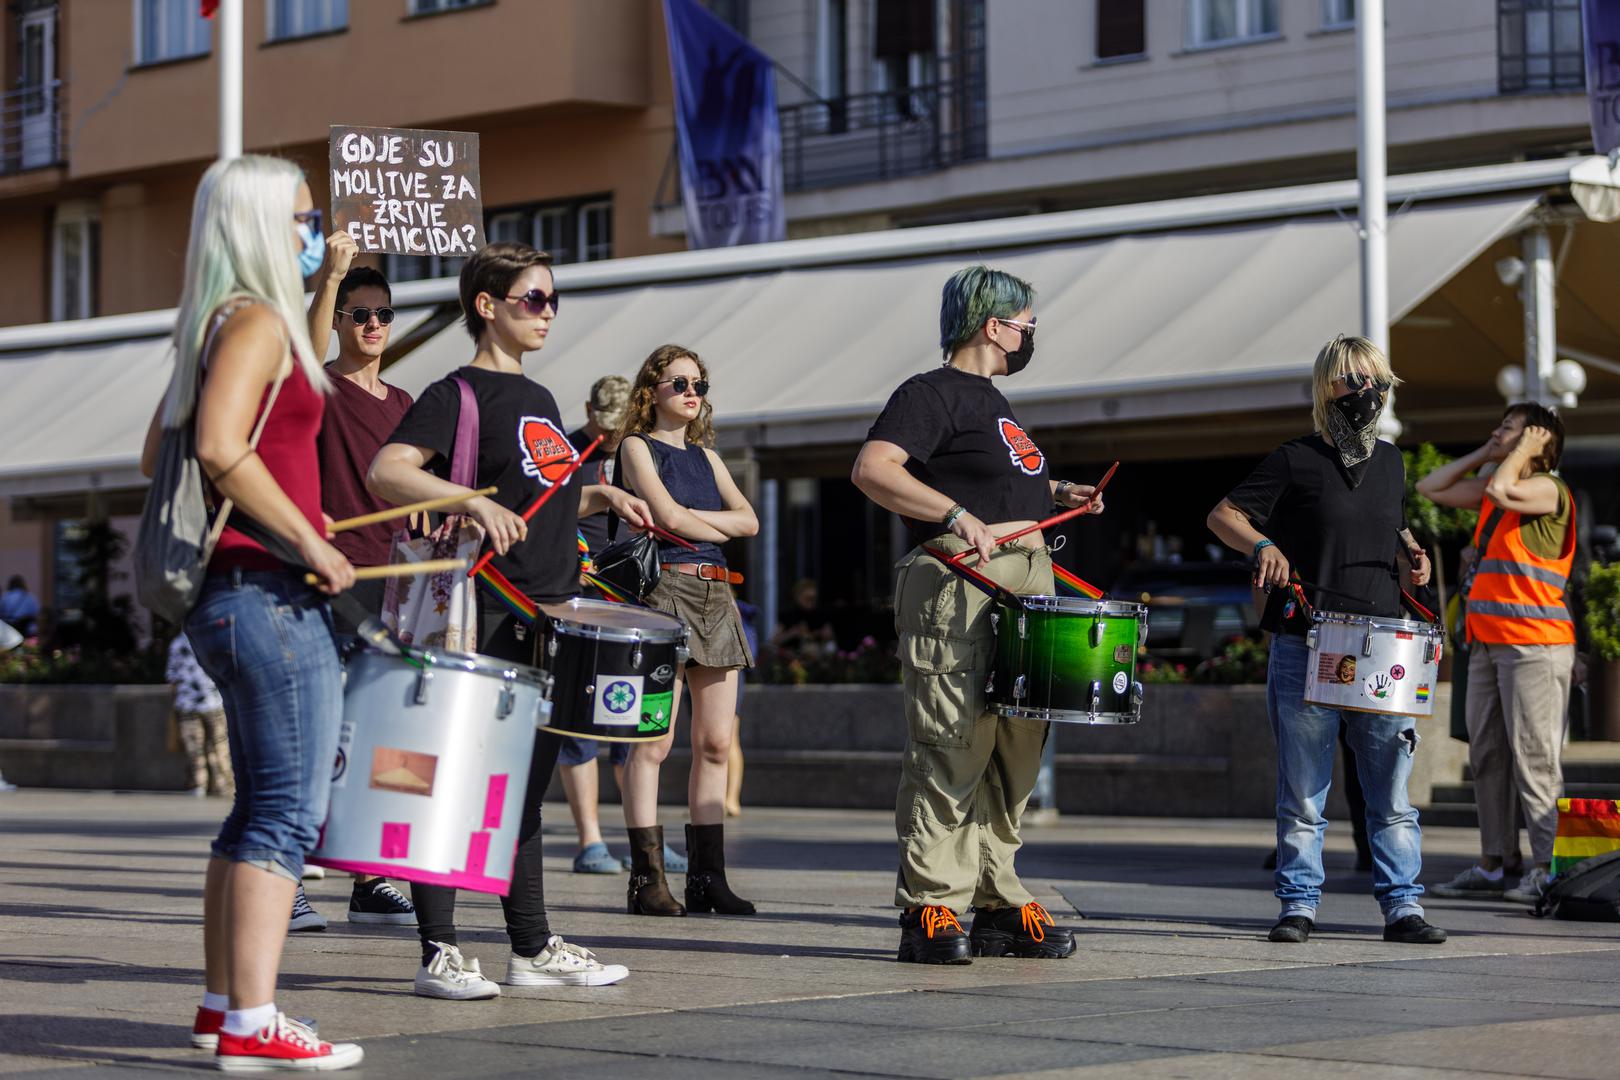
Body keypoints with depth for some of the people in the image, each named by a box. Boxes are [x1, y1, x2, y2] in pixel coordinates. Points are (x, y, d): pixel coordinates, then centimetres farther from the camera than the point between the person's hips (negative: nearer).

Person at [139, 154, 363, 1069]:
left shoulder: (215, 326, 18)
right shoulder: (257, 320, -11)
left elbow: (157, 457, 22)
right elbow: (221, 446, -25)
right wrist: (308, 543, -19)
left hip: (230, 593, 10)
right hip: (270, 592, -10)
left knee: (261, 810, 16)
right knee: (289, 812, -11)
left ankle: (224, 1004, 23)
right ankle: (251, 1025, -14)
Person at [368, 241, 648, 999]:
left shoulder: (537, 399, 18)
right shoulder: (459, 394, -8)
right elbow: (385, 473, -21)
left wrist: (602, 498, 15)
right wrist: (470, 501, -34)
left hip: (546, 620, 9)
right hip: (486, 621, -9)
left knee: (528, 784, 13)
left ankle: (533, 947, 19)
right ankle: (439, 951, -2)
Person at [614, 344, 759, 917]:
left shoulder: (706, 456, 20)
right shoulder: (637, 447, 2)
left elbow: (748, 519, 8)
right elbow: (667, 515, -11)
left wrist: (688, 517, -4)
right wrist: (721, 528, 4)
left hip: (716, 593, 7)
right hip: (665, 587, -7)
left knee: (716, 742, 3)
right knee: (655, 740, -10)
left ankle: (708, 875, 7)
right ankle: (647, 877, -8)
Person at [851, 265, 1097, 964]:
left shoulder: (992, 402, 24)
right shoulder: (931, 394, -5)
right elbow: (872, 470, -20)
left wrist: (1054, 492, 24)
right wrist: (958, 515, -26)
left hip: (1028, 589, 10)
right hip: (961, 586, -10)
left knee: (1015, 752, 10)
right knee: (952, 750, -11)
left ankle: (997, 904, 16)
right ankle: (929, 909, -9)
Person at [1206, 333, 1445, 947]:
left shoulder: (1390, 463, 15)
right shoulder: (1297, 461, -1)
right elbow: (1223, 515, -2)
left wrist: (1413, 557, 8)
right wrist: (1261, 545, -22)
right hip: (1305, 650, -4)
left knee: (1392, 790, 1)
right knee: (1303, 793, 2)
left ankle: (1402, 907, 6)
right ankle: (1299, 904, 10)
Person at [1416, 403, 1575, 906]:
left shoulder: (1548, 490, -7)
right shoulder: (1490, 487, 18)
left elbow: (1503, 489, -25)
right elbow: (1431, 487, 24)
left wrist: (1524, 449, -8)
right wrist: (1481, 454, 16)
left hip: (1534, 643, -9)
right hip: (1488, 641, 9)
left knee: (1534, 759, -10)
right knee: (1488, 756, 8)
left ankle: (1546, 868, -10)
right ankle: (1493, 867, 12)